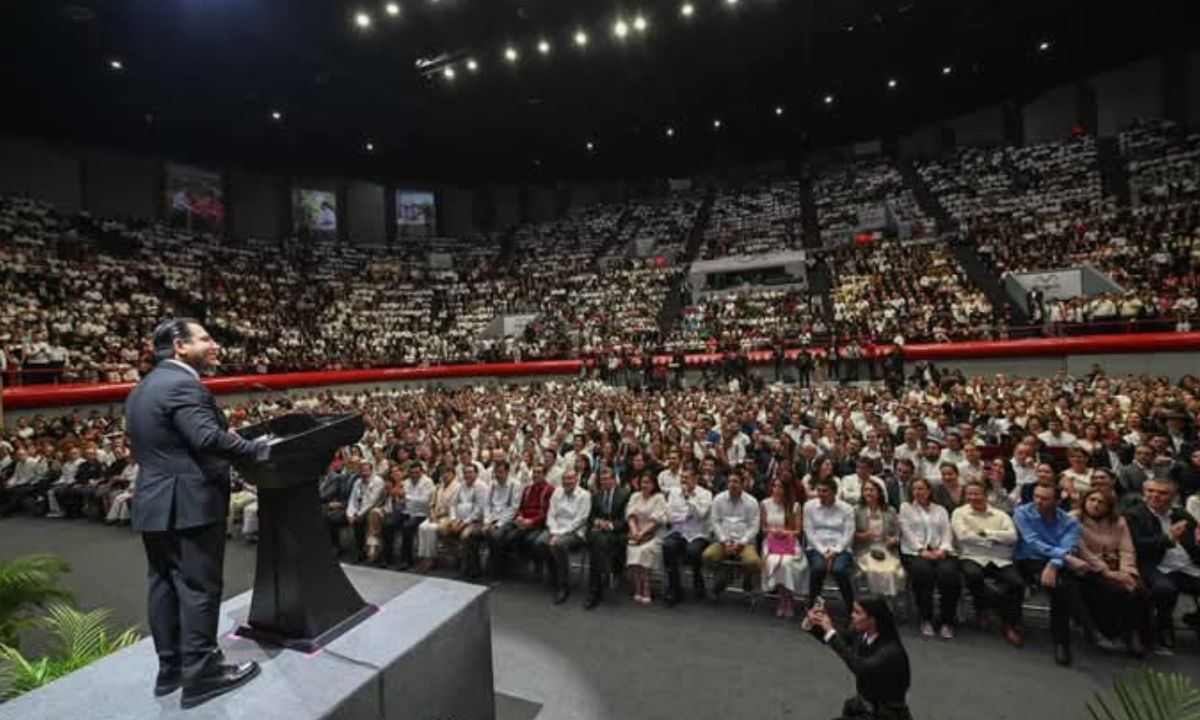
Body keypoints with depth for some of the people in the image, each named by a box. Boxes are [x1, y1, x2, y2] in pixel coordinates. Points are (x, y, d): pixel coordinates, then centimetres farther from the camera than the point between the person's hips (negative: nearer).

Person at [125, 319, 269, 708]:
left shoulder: (142, 388, 15)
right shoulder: (182, 384, -17)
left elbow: (160, 446, 17)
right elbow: (208, 438, -28)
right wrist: (258, 449, -18)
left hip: (154, 503, 10)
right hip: (189, 505, -10)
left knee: (165, 585, 16)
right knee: (198, 588, -1)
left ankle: (170, 668, 27)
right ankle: (200, 674, 9)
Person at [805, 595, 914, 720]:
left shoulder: (891, 651, -28)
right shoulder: (863, 635, -6)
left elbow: (861, 668, -43)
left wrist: (831, 631, -43)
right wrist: (814, 624, -16)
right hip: (863, 707, 7)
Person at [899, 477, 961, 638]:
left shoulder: (940, 510, 23)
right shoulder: (905, 507, 15)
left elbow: (947, 533, 10)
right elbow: (907, 532, 2)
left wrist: (943, 549, -10)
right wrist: (922, 550, -12)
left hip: (940, 551, 2)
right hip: (914, 552, -2)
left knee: (949, 574, -30)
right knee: (923, 572, -34)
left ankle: (946, 621, -10)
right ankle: (926, 619, -15)